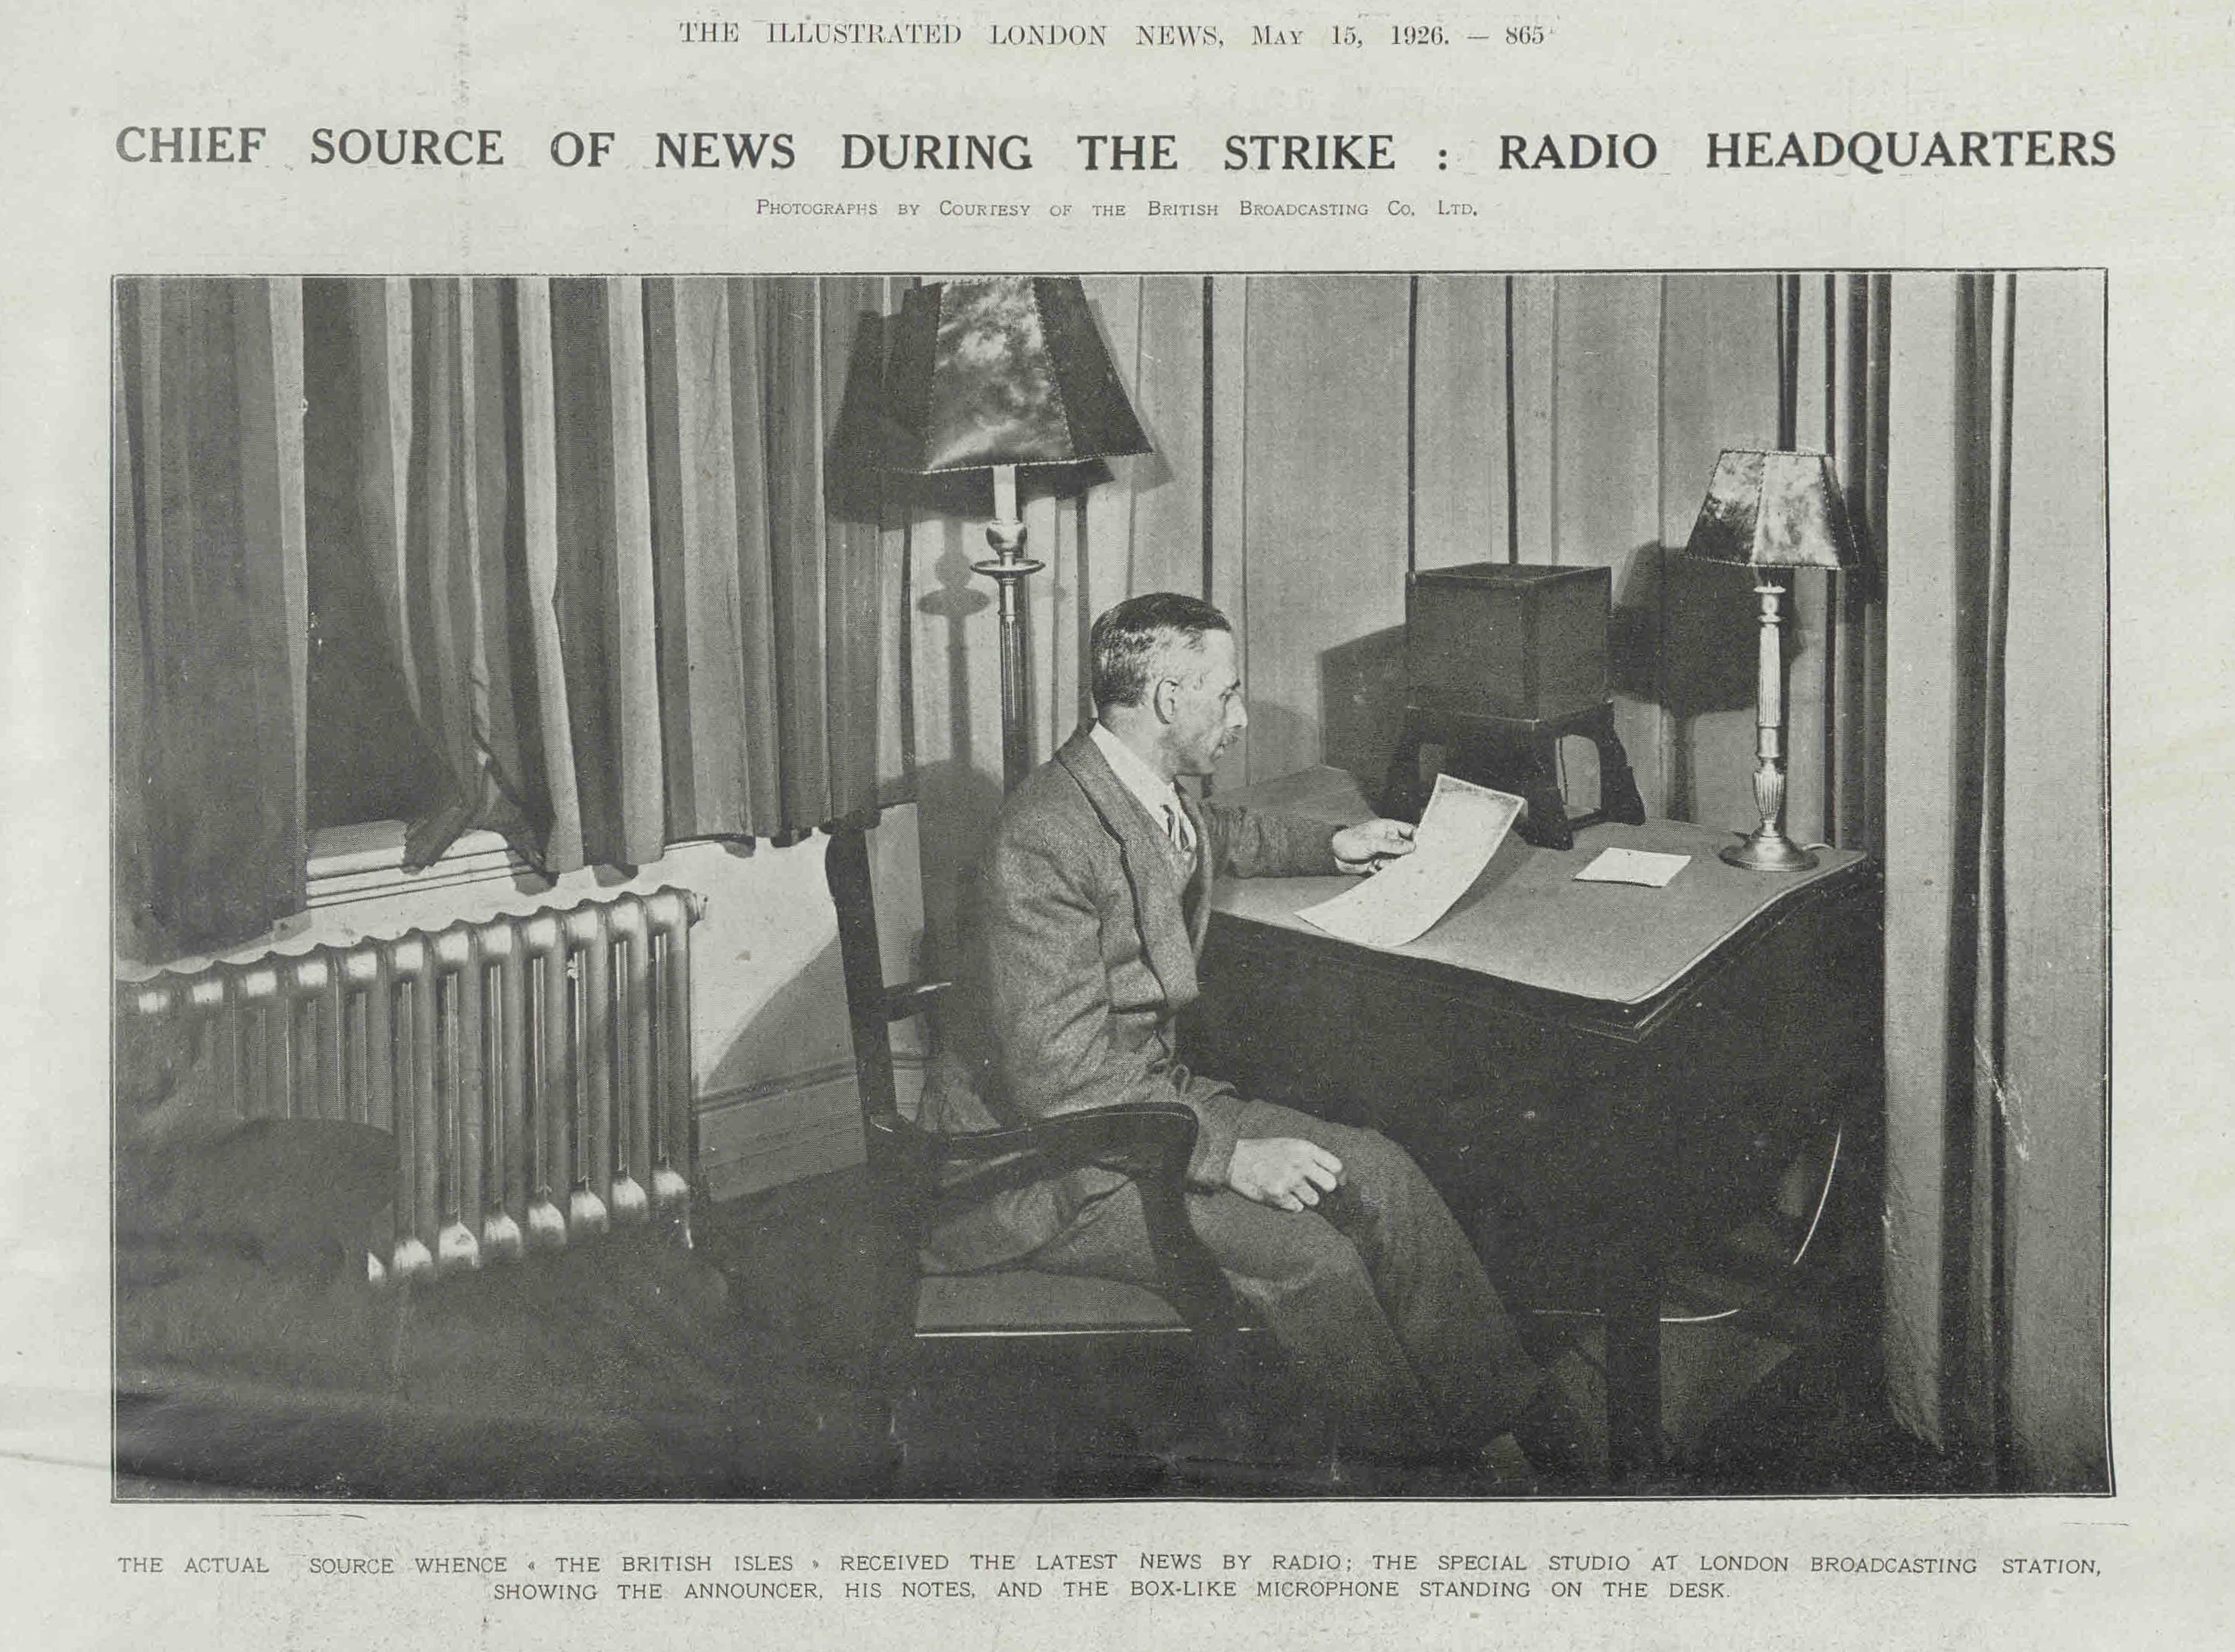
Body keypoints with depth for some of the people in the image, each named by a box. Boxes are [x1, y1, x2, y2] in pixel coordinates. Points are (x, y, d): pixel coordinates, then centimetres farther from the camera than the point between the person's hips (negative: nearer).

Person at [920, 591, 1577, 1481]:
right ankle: (1415, 1458, -1)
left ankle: (1506, 1420, 4)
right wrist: (1228, 1155, -28)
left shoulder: (1151, 792, 4)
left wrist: (1332, 845, 28)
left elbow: (1211, 836, 33)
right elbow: (1058, 1075, -28)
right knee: (1310, 1257, -22)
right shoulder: (1046, 838, -26)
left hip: (1152, 1095, 9)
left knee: (1376, 1173, -3)